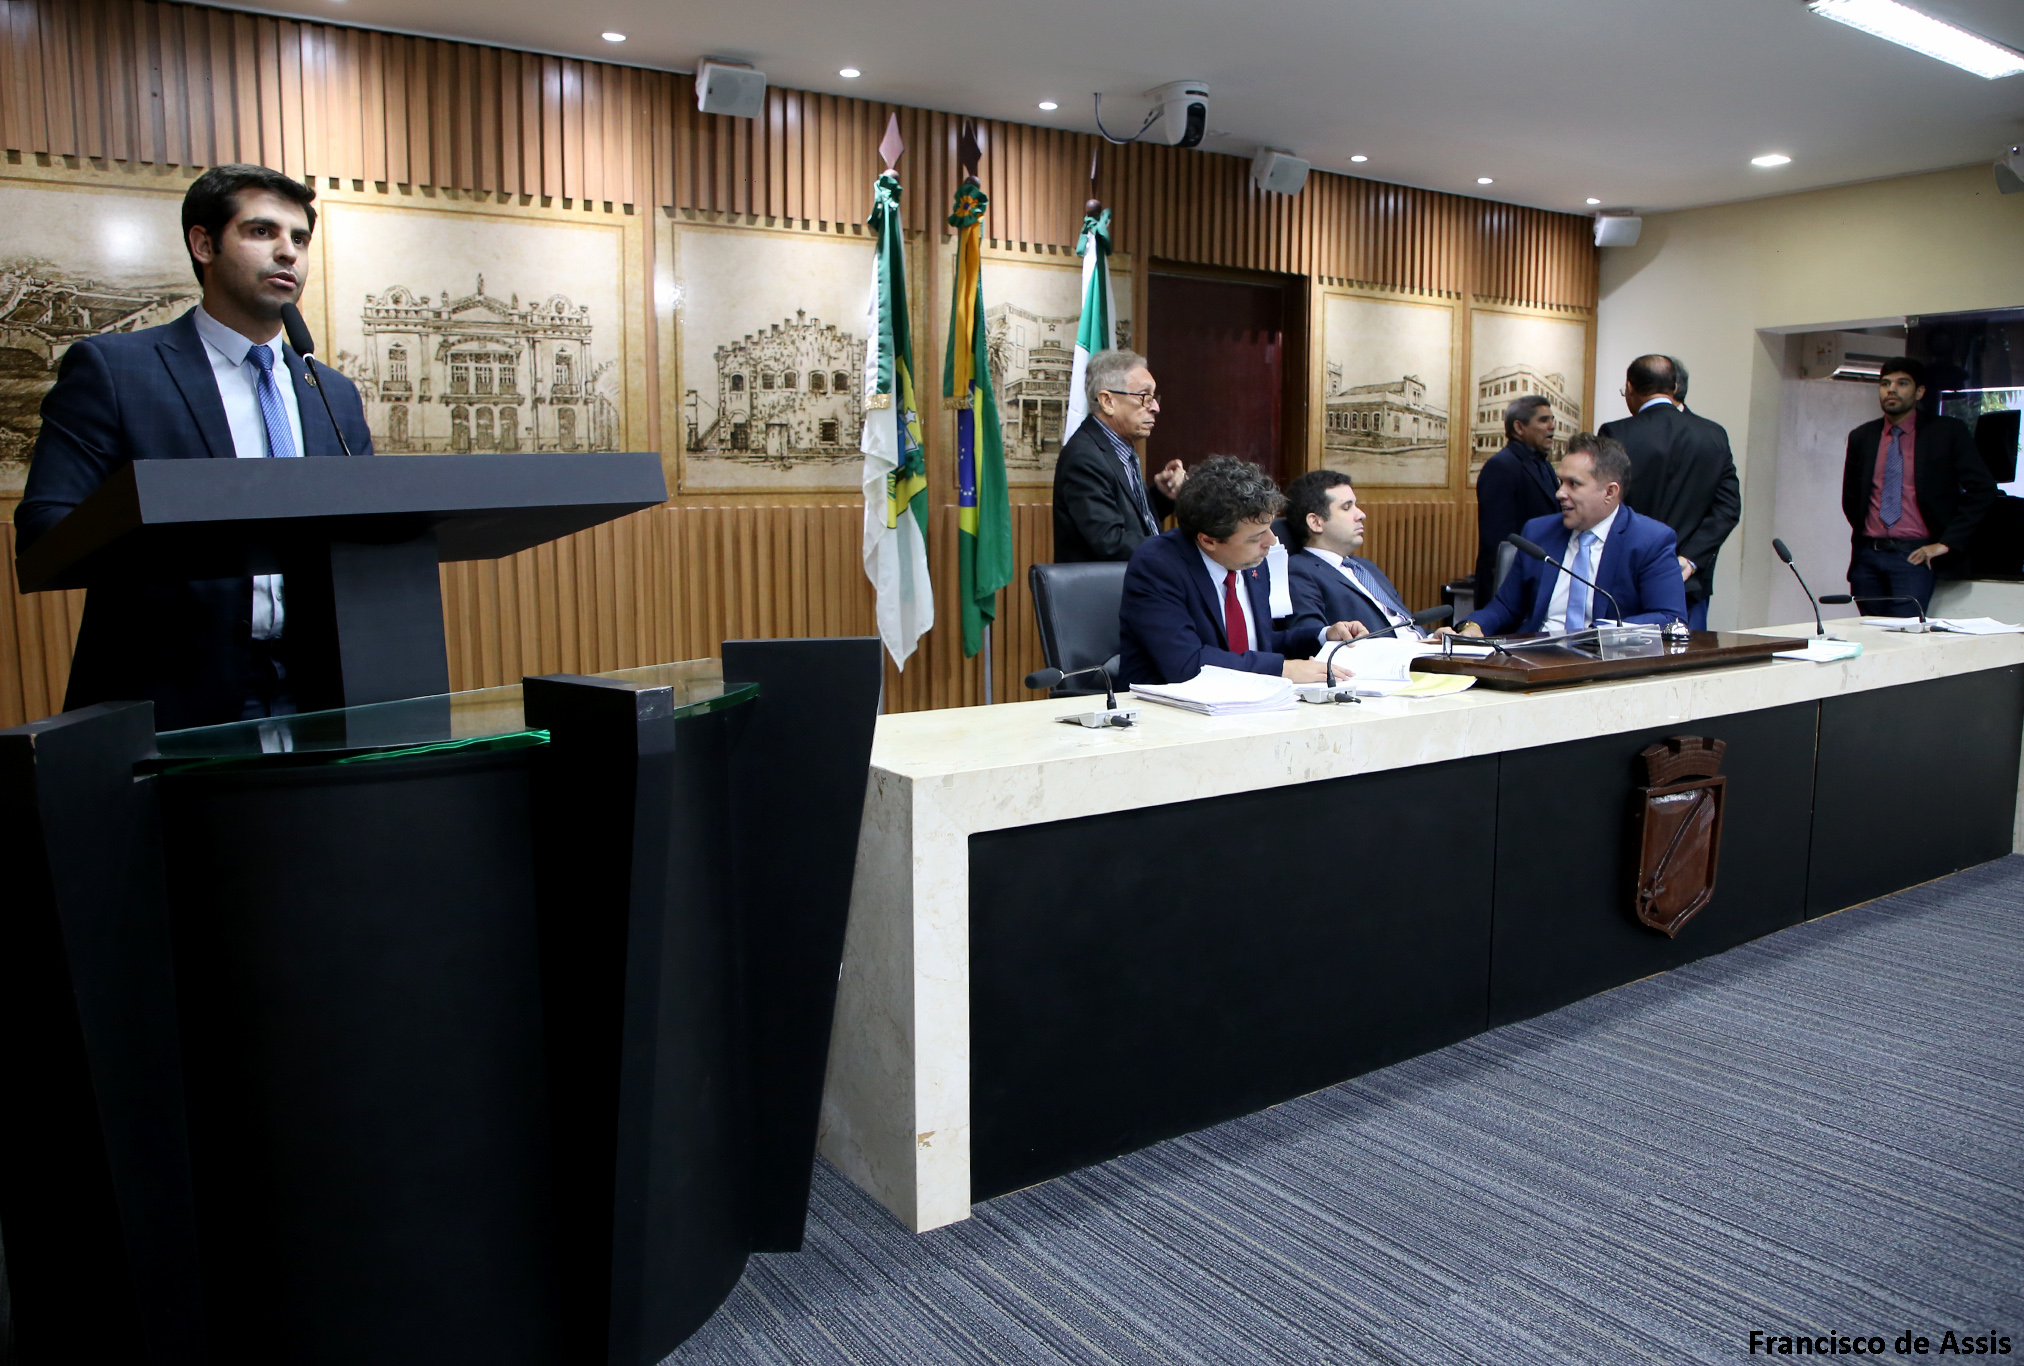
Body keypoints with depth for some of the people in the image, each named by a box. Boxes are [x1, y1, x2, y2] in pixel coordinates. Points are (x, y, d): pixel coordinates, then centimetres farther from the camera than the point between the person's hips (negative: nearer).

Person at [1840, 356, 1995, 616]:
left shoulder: (1947, 432, 1)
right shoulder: (1861, 437, 12)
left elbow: (1982, 489, -3)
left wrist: (1945, 543, -7)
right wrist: (1863, 538, 10)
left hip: (1914, 556, -4)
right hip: (1867, 555, 4)